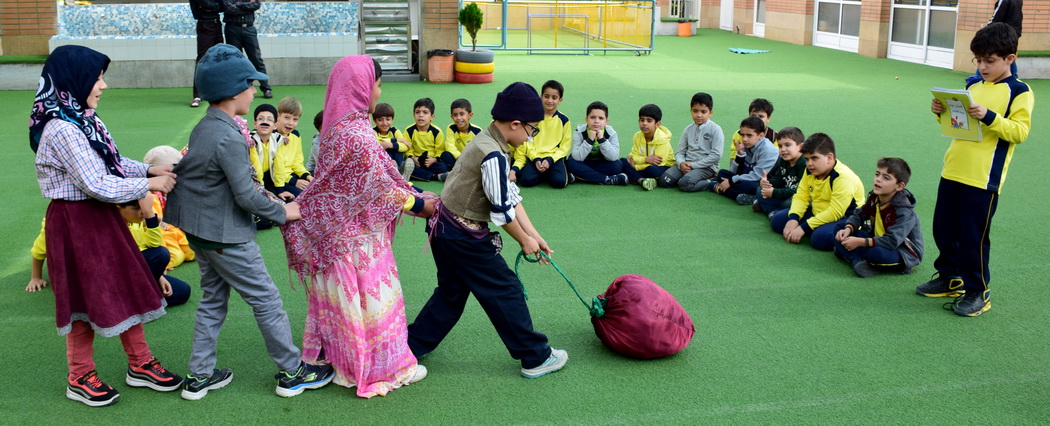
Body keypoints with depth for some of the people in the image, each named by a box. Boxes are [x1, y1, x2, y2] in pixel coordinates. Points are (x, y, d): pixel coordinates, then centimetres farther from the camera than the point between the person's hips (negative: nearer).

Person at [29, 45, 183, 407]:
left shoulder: (83, 119, 6)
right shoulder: (62, 130, -24)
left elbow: (113, 162, 16)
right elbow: (98, 185, -24)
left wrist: (150, 170, 4)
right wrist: (150, 185, -15)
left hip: (100, 217, 9)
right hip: (76, 222, -9)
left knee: (127, 287, 14)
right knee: (88, 296, 4)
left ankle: (140, 364, 28)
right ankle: (80, 379, 23)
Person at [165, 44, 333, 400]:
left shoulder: (204, 127, 6)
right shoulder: (228, 137, -24)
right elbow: (246, 195, -24)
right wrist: (283, 212, -9)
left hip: (200, 230, 10)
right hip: (226, 236, -10)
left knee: (213, 300, 18)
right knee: (266, 301, 3)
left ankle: (199, 376, 24)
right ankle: (292, 372, 14)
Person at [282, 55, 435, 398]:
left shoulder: (340, 126, 4)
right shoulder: (357, 135, -26)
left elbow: (382, 171, 10)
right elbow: (379, 186, -19)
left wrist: (416, 193, 10)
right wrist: (419, 205, -6)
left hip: (337, 226, 9)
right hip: (358, 233, -9)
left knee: (342, 295, 21)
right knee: (372, 296, 5)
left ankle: (332, 356, 35)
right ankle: (384, 367, 20)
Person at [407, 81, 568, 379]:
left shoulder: (487, 141, 7)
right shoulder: (494, 156, -24)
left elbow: (511, 196, 9)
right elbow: (503, 211, -20)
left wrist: (534, 235, 8)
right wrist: (524, 241, -4)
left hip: (445, 229, 10)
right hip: (464, 237, -10)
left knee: (452, 292, 21)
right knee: (506, 291, 1)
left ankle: (411, 346, 29)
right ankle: (536, 358, 12)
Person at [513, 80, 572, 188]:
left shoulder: (564, 120, 3)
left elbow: (565, 146, 2)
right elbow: (528, 141, 1)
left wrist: (550, 160, -12)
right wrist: (536, 159, -13)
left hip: (554, 157, 0)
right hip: (534, 156, 1)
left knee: (559, 181, -27)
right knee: (527, 180, -26)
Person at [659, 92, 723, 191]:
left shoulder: (715, 129, -5)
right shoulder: (688, 129, 10)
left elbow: (716, 155, -12)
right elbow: (680, 152, 10)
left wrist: (694, 165, -14)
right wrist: (681, 163, -14)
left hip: (706, 166, -6)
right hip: (687, 164, 6)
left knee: (685, 183, -33)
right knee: (664, 180, -17)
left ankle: (711, 183, -8)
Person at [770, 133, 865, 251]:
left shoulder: (843, 177, -27)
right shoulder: (810, 171, -2)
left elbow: (835, 212, -29)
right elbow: (801, 196, 1)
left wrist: (803, 228, -29)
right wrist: (793, 219, -20)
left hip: (845, 218, -8)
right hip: (818, 214, 8)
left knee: (820, 238, -38)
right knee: (777, 220, 1)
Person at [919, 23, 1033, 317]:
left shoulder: (1019, 92, -6)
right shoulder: (973, 86, 13)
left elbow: (1020, 131, -15)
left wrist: (988, 116, -26)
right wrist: (942, 113, 2)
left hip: (984, 178, -7)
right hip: (953, 171, 7)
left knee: (973, 237, -1)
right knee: (944, 229, 14)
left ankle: (977, 292, 14)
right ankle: (950, 278, 31)